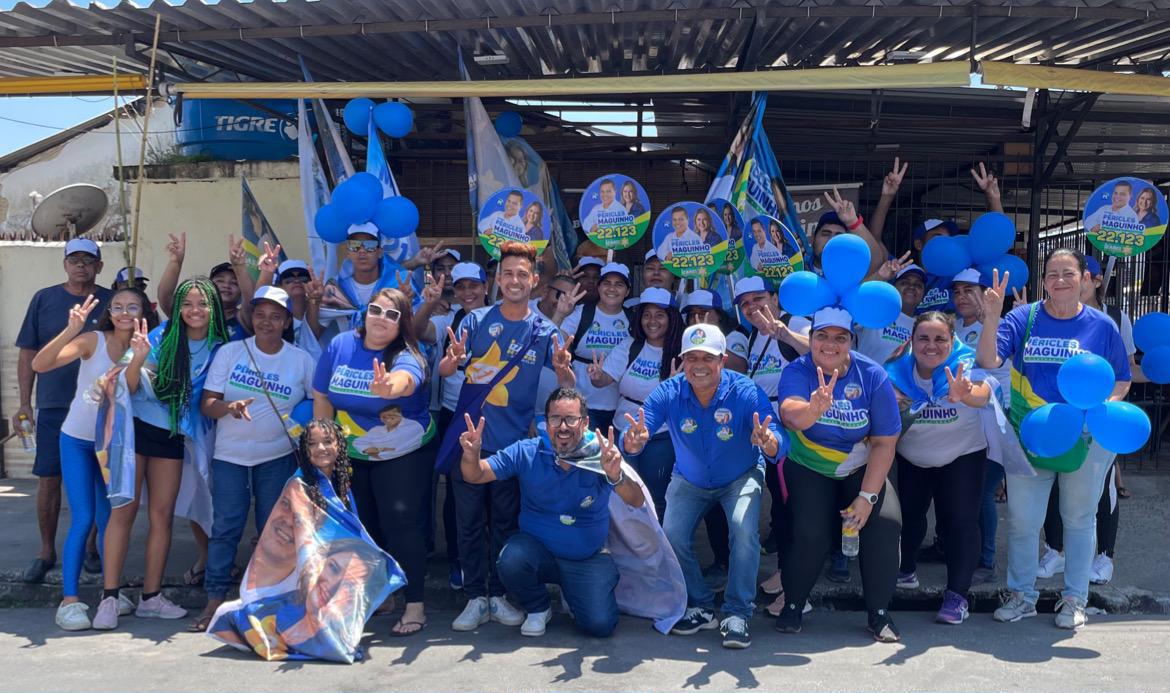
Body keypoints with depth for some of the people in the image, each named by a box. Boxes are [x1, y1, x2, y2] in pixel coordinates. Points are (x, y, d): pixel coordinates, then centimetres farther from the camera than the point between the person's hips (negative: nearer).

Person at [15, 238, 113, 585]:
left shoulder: (112, 302, 3)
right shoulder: (44, 299, 4)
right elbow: (28, 353, 6)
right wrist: (25, 402, 1)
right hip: (54, 406, 0)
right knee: (49, 479, 2)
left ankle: (92, 548, 20)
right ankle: (46, 553, 15)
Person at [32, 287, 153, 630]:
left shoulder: (144, 349, -6)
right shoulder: (93, 340, -14)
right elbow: (39, 365, -27)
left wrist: (139, 359, -39)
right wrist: (71, 329, -41)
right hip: (78, 439, -3)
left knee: (108, 519, 11)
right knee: (83, 519, -8)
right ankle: (69, 600, -2)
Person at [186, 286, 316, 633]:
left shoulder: (302, 360, -1)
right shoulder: (229, 353, -1)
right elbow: (206, 404, -4)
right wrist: (229, 407, -25)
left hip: (278, 456, 0)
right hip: (230, 455, 0)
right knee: (225, 527, -3)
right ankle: (214, 601, 6)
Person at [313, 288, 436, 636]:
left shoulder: (407, 357, -19)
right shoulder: (340, 346, -6)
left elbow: (403, 381, -45)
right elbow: (322, 398, 1)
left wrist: (388, 387, -69)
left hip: (403, 455, -4)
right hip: (350, 456, 5)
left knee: (401, 525, -11)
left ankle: (415, 605, -1)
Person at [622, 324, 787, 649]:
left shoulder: (747, 392, -28)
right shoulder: (667, 394, -23)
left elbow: (780, 444, -37)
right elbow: (631, 441, -33)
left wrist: (769, 443, -62)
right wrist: (633, 442, -58)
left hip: (741, 479, -2)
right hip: (690, 481, 2)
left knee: (744, 529, -27)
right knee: (672, 535, -18)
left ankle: (738, 614, -9)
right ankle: (702, 607, 6)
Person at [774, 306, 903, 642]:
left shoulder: (872, 376, -15)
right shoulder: (797, 371, -18)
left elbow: (884, 442, -12)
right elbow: (790, 413, -41)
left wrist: (866, 496, -18)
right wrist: (814, 409, -64)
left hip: (860, 469, 2)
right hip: (809, 469, -1)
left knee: (886, 522, -21)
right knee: (812, 533, -21)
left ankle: (879, 613, -2)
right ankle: (792, 605, 6)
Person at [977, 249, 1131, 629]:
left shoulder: (1102, 326, -2)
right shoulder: (1023, 318, -4)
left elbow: (1122, 382, 5)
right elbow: (989, 361, -16)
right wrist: (991, 318, -30)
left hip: (1085, 438, 0)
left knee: (1079, 517, 13)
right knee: (1022, 519, 6)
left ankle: (1074, 599, 28)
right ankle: (1022, 595, 24)